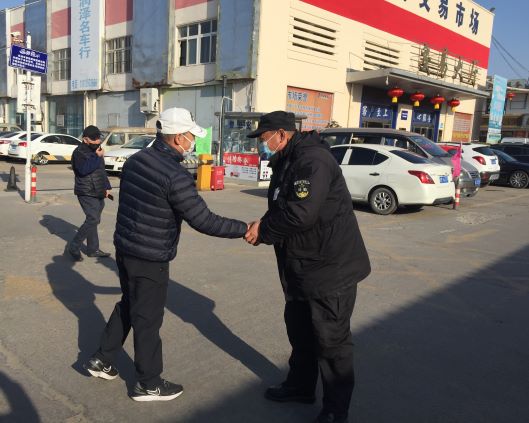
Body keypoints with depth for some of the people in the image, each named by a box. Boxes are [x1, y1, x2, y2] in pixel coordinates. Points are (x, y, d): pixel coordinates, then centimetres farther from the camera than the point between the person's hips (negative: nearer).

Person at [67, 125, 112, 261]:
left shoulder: (96, 150, 16)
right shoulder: (79, 152, -11)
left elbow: (102, 170, 25)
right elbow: (83, 169, -28)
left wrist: (106, 187, 20)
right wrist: (97, 157, -25)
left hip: (98, 193, 9)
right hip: (86, 193, -9)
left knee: (94, 220, 12)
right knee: (93, 219, -17)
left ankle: (93, 249, 21)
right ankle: (74, 246, -6)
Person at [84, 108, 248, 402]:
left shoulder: (136, 160, 3)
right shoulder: (175, 176, -24)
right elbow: (204, 221, -23)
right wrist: (245, 229, -13)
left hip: (124, 247, 8)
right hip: (150, 259, -8)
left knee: (128, 305, 26)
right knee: (148, 318, 6)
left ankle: (103, 360, 38)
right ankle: (149, 385, 24)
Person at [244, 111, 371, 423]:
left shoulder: (313, 160, -22)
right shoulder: (287, 163, 12)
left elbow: (300, 213, -31)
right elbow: (281, 210, 14)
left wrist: (263, 230, -16)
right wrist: (264, 229, -6)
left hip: (331, 268, -10)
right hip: (301, 267, 10)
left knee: (331, 339, 3)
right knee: (299, 329, 22)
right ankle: (300, 385, 42)